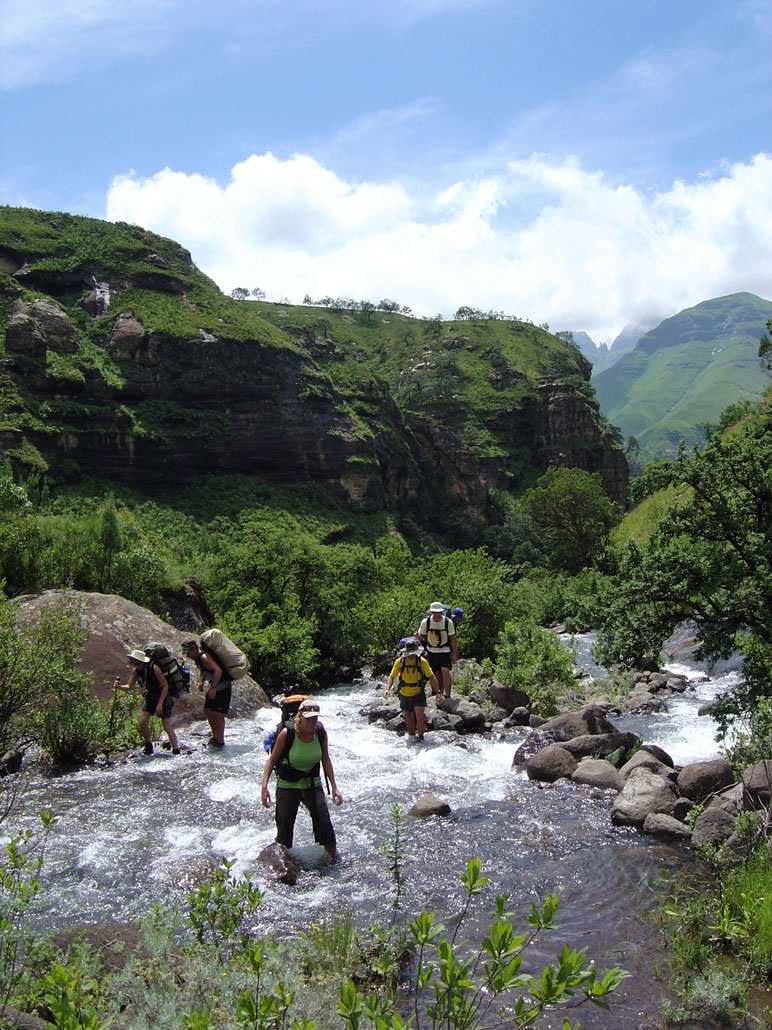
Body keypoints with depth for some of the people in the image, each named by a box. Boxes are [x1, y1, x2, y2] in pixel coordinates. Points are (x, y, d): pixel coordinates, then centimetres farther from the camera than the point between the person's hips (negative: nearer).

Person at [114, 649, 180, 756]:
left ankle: (176, 750, -2)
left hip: (163, 697, -6)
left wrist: (160, 704, -24)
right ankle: (148, 746, 15)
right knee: (143, 721, -6)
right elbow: (129, 686, -4)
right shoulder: (136, 670, -9)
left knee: (166, 725, -10)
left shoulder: (154, 668, -27)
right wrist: (119, 686, -26)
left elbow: (165, 686, -22)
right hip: (150, 697, 6)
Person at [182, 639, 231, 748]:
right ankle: (215, 737, 24)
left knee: (217, 713, -9)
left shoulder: (204, 657, -22)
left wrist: (213, 688, -34)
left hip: (222, 686, -10)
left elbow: (218, 670, -32)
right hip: (213, 686, 10)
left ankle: (220, 741, 0)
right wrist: (201, 681, 12)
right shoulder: (198, 658, 9)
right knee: (208, 711, 12)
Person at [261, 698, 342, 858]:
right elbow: (272, 760, -11)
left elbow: (326, 760, 3)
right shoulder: (287, 733, -19)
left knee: (325, 823, -3)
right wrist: (264, 787, -20)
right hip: (287, 786, -2)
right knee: (284, 827, 7)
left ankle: (334, 856, 18)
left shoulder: (321, 733, -10)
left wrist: (334, 787, 3)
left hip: (313, 785, 2)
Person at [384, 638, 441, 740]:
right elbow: (392, 676, -6)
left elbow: (431, 676, -10)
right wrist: (387, 689, -23)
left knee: (419, 715, -16)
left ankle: (421, 738, -2)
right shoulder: (400, 661, -10)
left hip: (418, 693, -2)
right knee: (408, 716, 16)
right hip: (405, 694, 2)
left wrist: (438, 692, -15)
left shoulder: (422, 661, -13)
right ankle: (411, 736, 35)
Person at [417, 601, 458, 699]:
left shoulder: (448, 622, -11)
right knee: (436, 674, 5)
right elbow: (421, 637, 2)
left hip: (445, 651, -2)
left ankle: (447, 696, -9)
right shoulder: (426, 622, -9)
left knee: (445, 671, -16)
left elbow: (452, 638, -3)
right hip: (431, 651, 2)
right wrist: (418, 636, -23)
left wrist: (454, 653, -2)